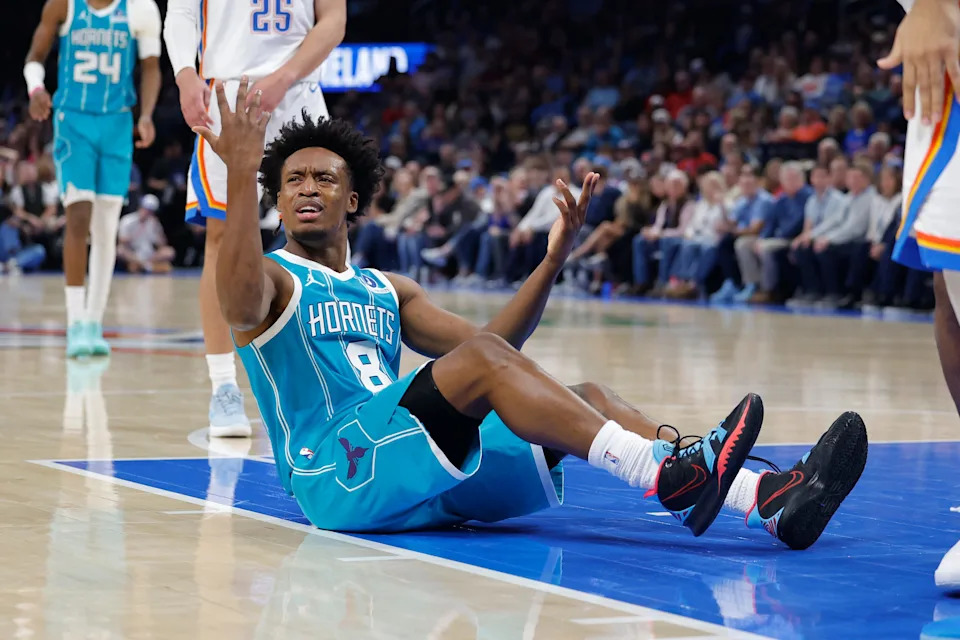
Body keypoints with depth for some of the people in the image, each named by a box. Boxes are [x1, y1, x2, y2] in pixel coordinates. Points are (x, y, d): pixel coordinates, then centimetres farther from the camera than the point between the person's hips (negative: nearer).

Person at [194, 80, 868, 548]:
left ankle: (769, 499, -26)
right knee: (480, 360, -28)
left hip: (437, 472, 6)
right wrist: (241, 175, -30)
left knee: (589, 398, -10)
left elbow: (490, 343, 20)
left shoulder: (387, 290, 27)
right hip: (338, 473, -6)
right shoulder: (276, 284, 7)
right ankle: (662, 474, -41)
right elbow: (239, 300, -20)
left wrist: (553, 260, 8)